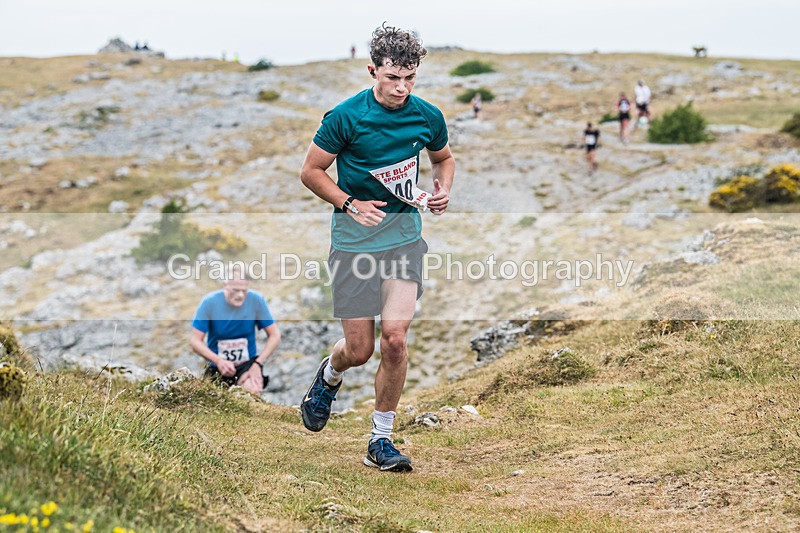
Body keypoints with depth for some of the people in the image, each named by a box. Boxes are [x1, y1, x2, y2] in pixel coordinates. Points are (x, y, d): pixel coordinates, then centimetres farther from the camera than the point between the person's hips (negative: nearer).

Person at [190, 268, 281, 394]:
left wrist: (258, 363, -17)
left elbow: (275, 335, -5)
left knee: (252, 390, -30)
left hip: (247, 364, -2)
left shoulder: (256, 300, -12)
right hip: (218, 366, 2)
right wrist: (219, 361, -26)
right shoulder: (210, 302, -13)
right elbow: (195, 340, -11)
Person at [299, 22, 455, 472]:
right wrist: (349, 203, -15)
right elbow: (311, 171, -1)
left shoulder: (429, 117, 0)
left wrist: (444, 191, 0)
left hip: (405, 236, 2)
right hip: (354, 240, -2)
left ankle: (381, 440, 3)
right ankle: (329, 376, 40)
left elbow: (444, 158, 20)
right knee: (359, 350, 0)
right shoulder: (346, 117, -11)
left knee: (396, 337, -13)